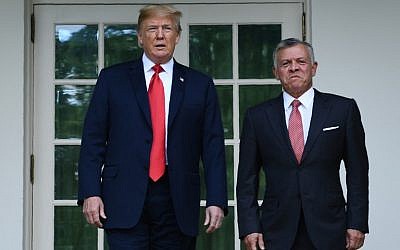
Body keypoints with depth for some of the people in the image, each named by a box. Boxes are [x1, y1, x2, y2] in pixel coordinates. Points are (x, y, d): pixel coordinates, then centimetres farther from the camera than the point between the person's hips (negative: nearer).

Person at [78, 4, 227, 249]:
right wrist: (90, 193, -5)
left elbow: (213, 147, 6)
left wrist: (216, 201, -3)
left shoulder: (200, 85, 10)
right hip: (125, 198, -1)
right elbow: (93, 140, 5)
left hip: (178, 202, 1)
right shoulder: (112, 79, 9)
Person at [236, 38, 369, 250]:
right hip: (276, 233, 1)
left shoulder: (343, 109, 3)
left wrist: (357, 224, -2)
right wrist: (249, 227, -2)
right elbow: (247, 178, 6)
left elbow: (357, 171, 4)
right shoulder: (257, 116, 6)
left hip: (328, 232, 0)